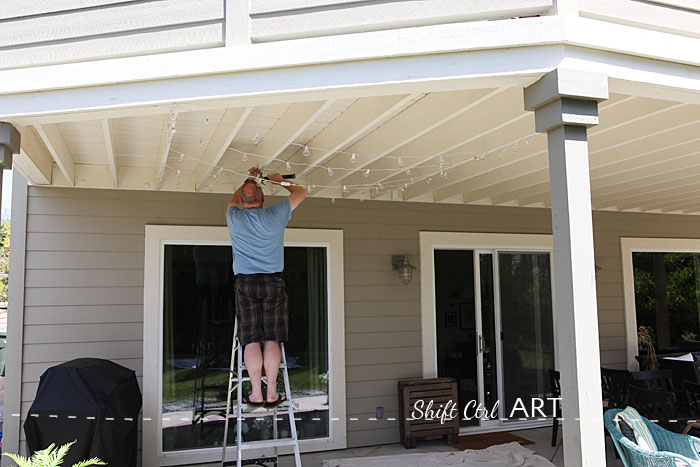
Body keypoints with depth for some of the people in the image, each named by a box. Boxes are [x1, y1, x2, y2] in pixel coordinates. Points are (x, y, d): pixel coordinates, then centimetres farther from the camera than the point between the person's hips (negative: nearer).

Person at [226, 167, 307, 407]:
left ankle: (256, 393, 3)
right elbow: (301, 192, 13)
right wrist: (280, 181, 28)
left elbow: (234, 200, 27)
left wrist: (248, 181, 39)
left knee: (251, 341, 3)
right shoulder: (275, 215, -3)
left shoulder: (234, 217, 1)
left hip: (245, 283, 1)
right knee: (272, 340, 3)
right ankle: (272, 393, 5)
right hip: (273, 282, 0)